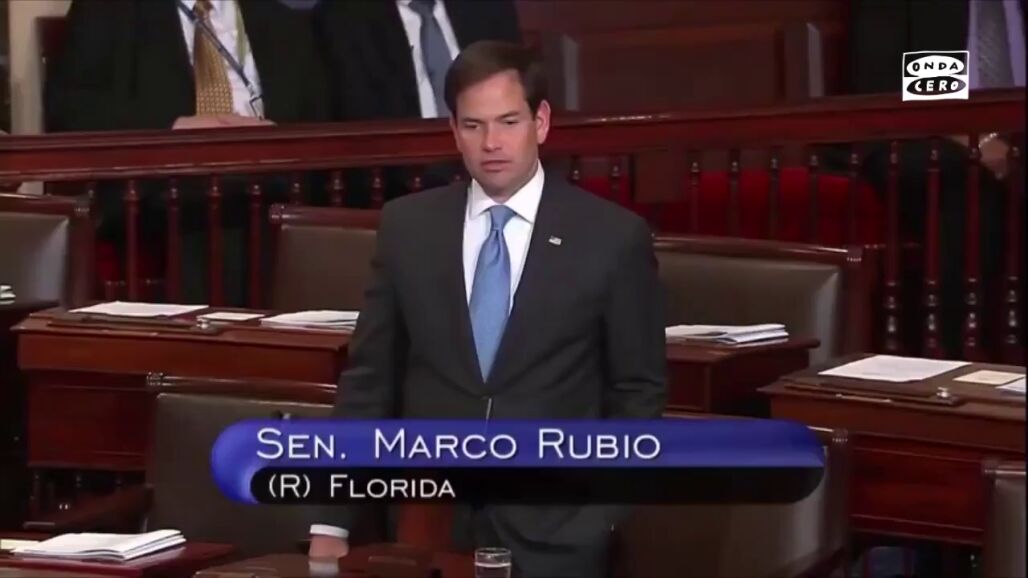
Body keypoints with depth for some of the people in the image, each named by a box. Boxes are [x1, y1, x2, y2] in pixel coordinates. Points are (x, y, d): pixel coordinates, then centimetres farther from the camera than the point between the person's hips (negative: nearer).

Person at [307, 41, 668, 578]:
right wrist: (332, 523, 1)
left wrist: (602, 510, -7)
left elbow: (639, 391, 2)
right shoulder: (406, 225, 3)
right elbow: (369, 379, 5)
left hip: (555, 530, -2)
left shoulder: (614, 236, -4)